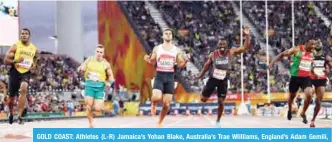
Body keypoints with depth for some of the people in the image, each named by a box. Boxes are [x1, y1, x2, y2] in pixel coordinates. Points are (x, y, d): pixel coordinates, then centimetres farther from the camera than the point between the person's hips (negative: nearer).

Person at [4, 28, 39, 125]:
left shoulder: (34, 49, 4)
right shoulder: (15, 46, -6)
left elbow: (35, 59, 25)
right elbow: (6, 60, -6)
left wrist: (34, 66, 3)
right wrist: (15, 61, -24)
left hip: (26, 73, 1)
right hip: (15, 72, -1)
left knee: (24, 89, -27)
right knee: (12, 96, 8)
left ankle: (20, 115, -22)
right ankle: (11, 114, 38)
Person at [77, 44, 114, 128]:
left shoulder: (106, 64, 0)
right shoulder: (89, 60, 4)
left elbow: (111, 76, 10)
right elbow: (80, 69, 9)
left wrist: (109, 82, -10)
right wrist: (80, 69, -15)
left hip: (100, 86, -1)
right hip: (89, 85, 1)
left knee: (97, 109, -10)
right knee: (89, 106, -7)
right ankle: (91, 124, 9)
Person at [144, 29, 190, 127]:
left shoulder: (177, 50, 6)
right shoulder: (157, 48, 5)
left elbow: (180, 65, 8)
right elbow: (152, 62, 11)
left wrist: (186, 61, -13)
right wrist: (147, 59, -11)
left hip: (170, 77, 2)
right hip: (159, 76, -1)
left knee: (166, 104, 0)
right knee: (157, 97, -26)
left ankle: (159, 123, 20)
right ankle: (153, 103, 13)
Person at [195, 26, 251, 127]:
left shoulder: (231, 52, -9)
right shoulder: (213, 54, -9)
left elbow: (245, 48, -13)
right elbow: (207, 65, 6)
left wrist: (247, 35, -24)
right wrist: (200, 75, 3)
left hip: (223, 81, 0)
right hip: (213, 79, 0)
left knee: (221, 102, 1)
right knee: (203, 99, 2)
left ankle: (218, 121, 21)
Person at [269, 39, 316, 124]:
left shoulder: (312, 53, 4)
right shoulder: (297, 49, -12)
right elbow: (282, 54, -7)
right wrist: (272, 62, -12)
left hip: (306, 78, 3)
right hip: (295, 77, -3)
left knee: (309, 95, -17)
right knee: (292, 95, 14)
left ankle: (303, 113, 5)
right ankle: (289, 110, 45)